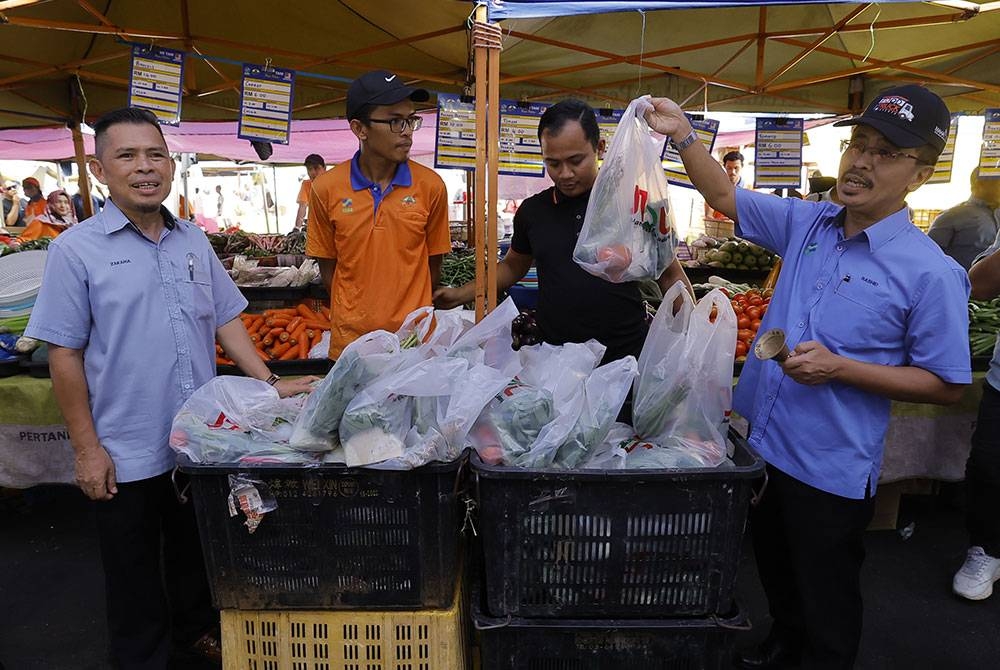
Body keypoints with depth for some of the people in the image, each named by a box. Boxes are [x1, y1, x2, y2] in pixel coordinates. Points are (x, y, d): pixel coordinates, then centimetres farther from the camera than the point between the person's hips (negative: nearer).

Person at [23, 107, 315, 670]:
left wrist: (269, 382, -2)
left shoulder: (194, 241, 4)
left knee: (198, 553, 22)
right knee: (135, 576, 15)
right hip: (127, 453, -4)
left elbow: (226, 320, 8)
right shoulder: (77, 250, -9)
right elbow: (65, 355, -8)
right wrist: (86, 448, -9)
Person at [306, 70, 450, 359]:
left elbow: (432, 265, 3)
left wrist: (411, 316, 2)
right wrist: (352, 316, -1)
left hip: (415, 339, 0)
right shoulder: (326, 188, -4)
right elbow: (328, 268, 4)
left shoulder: (431, 186, -5)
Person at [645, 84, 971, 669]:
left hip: (832, 471, -6)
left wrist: (839, 368, -24)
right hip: (765, 444, 6)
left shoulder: (931, 273, -17)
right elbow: (725, 197, 6)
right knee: (775, 573, 28)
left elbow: (947, 386, -13)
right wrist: (683, 135, -8)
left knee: (828, 605, 15)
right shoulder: (807, 224, -1)